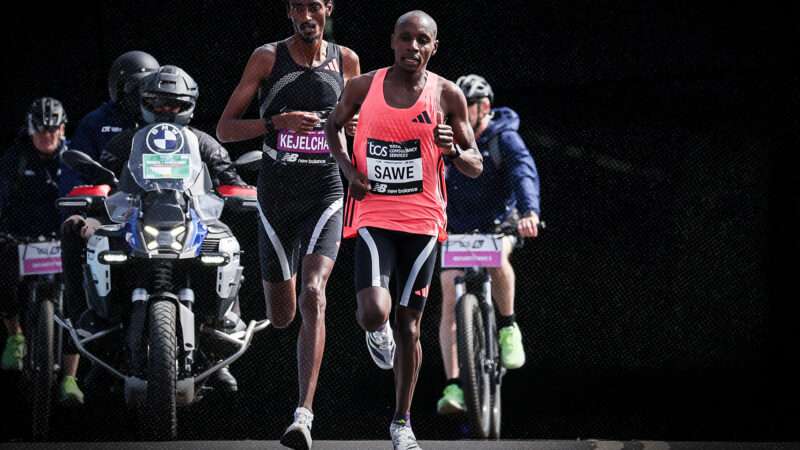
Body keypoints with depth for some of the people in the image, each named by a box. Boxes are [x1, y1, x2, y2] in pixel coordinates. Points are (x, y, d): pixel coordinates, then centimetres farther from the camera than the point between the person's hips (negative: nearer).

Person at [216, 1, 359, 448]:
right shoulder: (268, 58, -1)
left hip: (325, 196, -1)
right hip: (276, 197, 1)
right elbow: (225, 130, -4)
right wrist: (278, 122, -18)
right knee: (281, 317, 8)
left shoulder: (346, 60, 6)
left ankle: (305, 414, -29)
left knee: (313, 294, -22)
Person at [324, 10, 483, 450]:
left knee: (408, 326, 6)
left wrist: (454, 151, -20)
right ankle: (377, 331, 18)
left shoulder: (447, 96, -2)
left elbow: (476, 167, 3)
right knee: (374, 311, -21)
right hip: (372, 214, -1)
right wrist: (348, 168, 0)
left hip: (421, 220, 1)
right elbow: (334, 125, 18)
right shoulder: (363, 87, -1)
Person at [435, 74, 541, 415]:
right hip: (455, 228, 2)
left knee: (496, 256, -37)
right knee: (451, 303, -11)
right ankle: (454, 386, -12)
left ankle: (508, 328, -15)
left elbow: (524, 172, -29)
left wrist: (529, 211, -48)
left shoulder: (504, 138, -12)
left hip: (498, 223, -2)